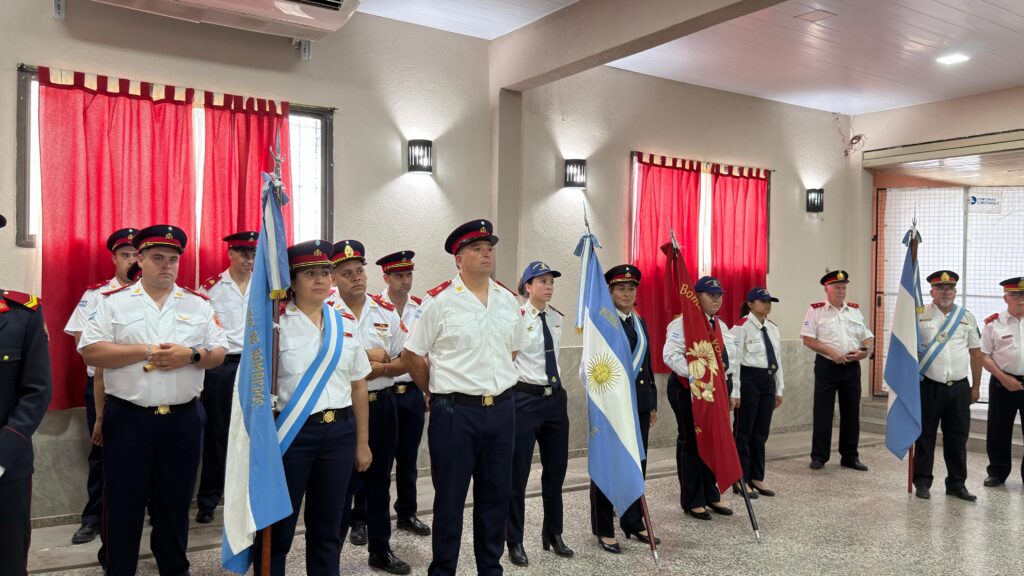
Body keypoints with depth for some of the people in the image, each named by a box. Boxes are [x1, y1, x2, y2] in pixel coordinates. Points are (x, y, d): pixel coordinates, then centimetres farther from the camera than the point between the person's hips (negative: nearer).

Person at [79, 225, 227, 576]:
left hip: (183, 419, 2)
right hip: (127, 418, -2)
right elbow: (90, 351, -7)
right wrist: (146, 351, -15)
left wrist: (190, 355, -14)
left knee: (175, 500, 13)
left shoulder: (199, 304, 7)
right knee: (122, 502, 7)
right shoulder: (114, 302, 1)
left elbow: (219, 353, 6)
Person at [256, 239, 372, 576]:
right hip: (291, 432, -4)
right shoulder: (277, 323, -4)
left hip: (339, 432, 4)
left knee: (327, 526, 14)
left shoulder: (344, 324, 8)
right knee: (278, 527, 7)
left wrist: (362, 443, 11)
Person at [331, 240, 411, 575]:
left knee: (379, 479, 15)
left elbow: (405, 359, 6)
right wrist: (374, 355, -15)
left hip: (382, 404, 5)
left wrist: (381, 369, -14)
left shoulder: (386, 312, 6)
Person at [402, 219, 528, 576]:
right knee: (450, 497, 6)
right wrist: (439, 393, 5)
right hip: (455, 411, -5)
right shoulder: (440, 301, -8)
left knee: (496, 494, 14)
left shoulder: (507, 300, 7)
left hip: (501, 408, 5)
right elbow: (413, 354, -1)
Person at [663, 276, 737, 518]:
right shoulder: (682, 323, -12)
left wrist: (729, 389, 8)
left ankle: (711, 495, 28)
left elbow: (730, 357, 18)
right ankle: (692, 501, 14)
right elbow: (671, 354, -22)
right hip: (689, 390, -8)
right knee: (691, 443, 2)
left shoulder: (721, 325, 14)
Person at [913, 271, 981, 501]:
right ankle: (922, 482, 14)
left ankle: (956, 483, 21)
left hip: (959, 388, 3)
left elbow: (976, 353, 12)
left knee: (957, 438, 9)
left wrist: (976, 387, 11)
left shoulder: (967, 318, 9)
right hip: (928, 386, -3)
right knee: (925, 436, 3)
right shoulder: (919, 316, 0)